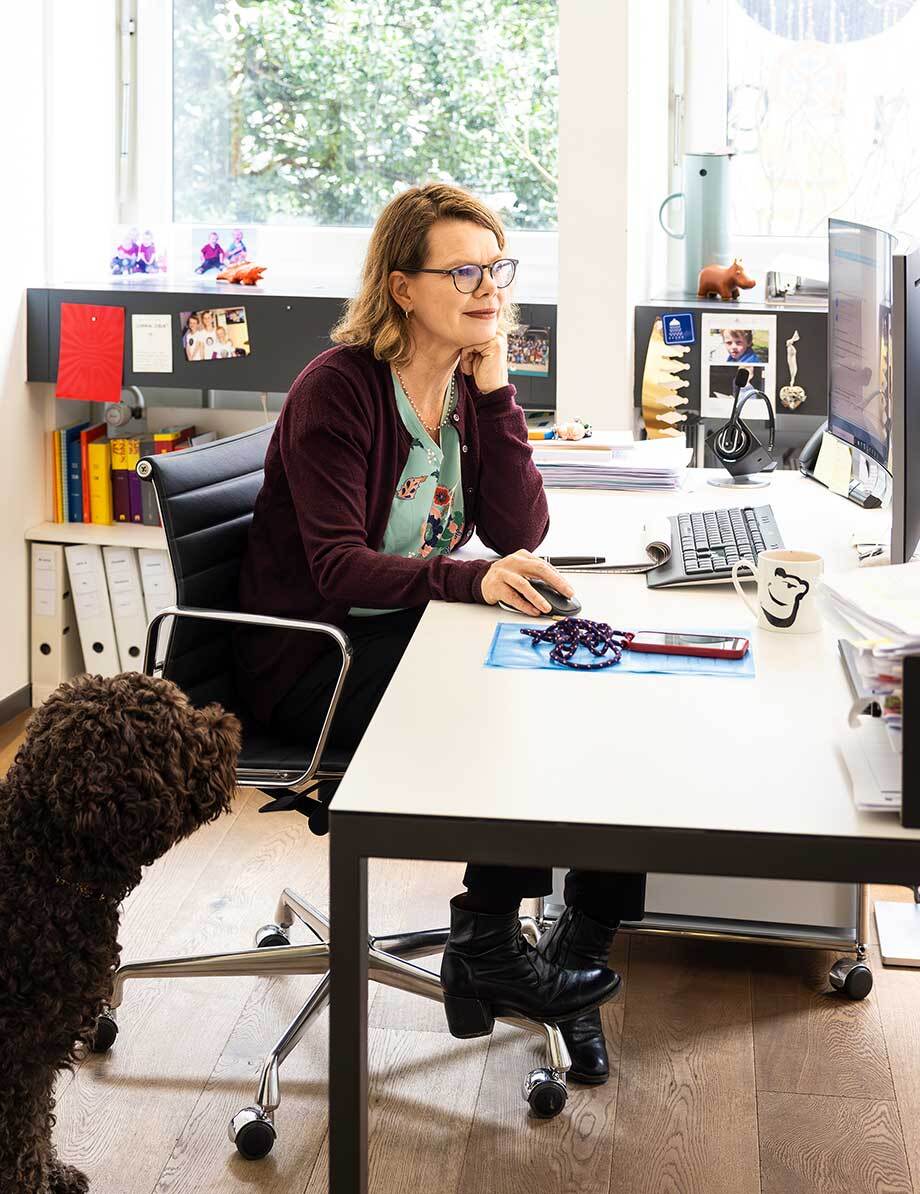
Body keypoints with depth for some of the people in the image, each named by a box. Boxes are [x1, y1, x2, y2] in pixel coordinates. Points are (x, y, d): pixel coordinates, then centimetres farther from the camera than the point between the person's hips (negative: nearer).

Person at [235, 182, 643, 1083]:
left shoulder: (468, 387, 6)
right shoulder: (337, 389, -15)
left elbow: (521, 531, -5)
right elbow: (338, 569, -23)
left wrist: (493, 389, -13)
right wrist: (473, 580, -38)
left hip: (401, 637, 7)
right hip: (312, 663, -7)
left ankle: (581, 946, -8)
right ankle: (487, 952, -10)